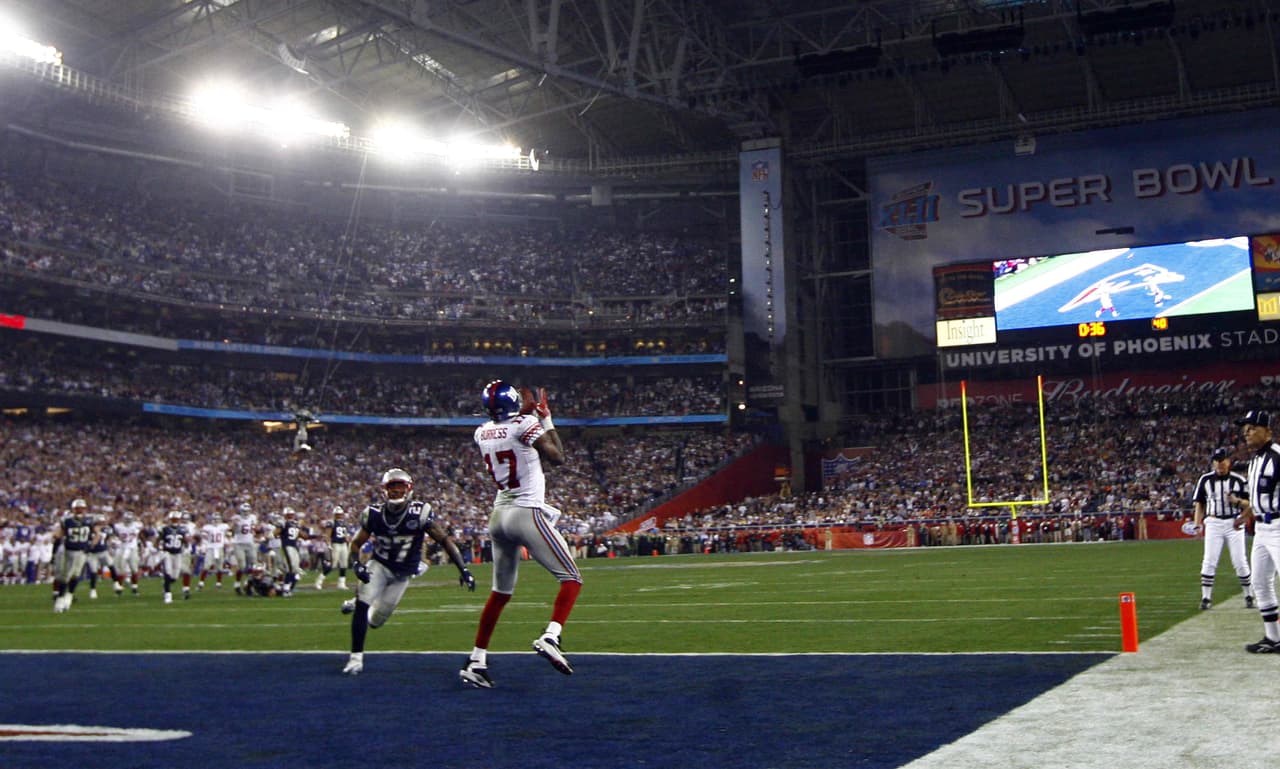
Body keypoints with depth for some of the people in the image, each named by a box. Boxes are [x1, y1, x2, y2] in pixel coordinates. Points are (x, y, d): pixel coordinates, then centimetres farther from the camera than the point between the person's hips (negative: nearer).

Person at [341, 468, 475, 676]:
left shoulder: (420, 513, -20)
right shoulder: (374, 513, -13)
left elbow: (445, 540, -16)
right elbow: (356, 543, 0)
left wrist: (463, 570, -22)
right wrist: (356, 564, -21)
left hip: (402, 574, 0)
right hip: (379, 565, 0)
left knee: (375, 621, 4)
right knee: (362, 606, -22)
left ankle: (360, 602, 39)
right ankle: (356, 657, -6)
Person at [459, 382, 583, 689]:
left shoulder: (482, 433, 9)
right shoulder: (524, 425, -11)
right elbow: (558, 457, -7)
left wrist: (527, 413, 27)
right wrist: (547, 419, 1)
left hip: (499, 515, 7)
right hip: (527, 514, -7)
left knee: (500, 592, 18)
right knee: (572, 580, -1)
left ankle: (476, 662, 15)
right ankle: (550, 637, -23)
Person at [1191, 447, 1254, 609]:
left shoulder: (1238, 480, 1)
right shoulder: (1205, 480, 5)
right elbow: (1199, 503, 8)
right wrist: (1198, 524, -1)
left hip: (1234, 523, -1)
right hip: (1213, 523, 1)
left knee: (1240, 561, 0)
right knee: (1209, 561, -4)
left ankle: (1249, 596, 14)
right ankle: (1206, 597, 1)